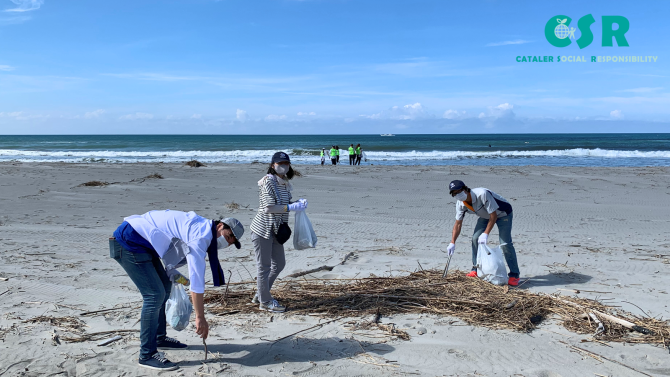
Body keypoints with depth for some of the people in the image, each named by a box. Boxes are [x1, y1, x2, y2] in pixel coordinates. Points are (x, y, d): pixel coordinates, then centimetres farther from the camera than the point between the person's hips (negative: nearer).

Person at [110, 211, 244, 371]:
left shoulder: (200, 226, 8)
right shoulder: (200, 237, -21)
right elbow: (197, 281, -22)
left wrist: (172, 273, 15)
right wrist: (200, 318, -17)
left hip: (142, 242, 11)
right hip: (129, 242, -11)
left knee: (164, 286, 16)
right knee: (155, 295, -13)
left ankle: (159, 338, 29)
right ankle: (147, 355, -4)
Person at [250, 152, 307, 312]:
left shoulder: (284, 183, 10)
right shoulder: (268, 182, -17)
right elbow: (268, 208, -24)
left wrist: (298, 203, -1)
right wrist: (291, 207, -25)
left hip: (275, 230, 9)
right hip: (263, 229, -9)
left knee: (279, 263, 18)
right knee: (264, 266, 3)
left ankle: (259, 295, 33)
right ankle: (265, 302, 19)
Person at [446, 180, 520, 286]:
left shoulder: (482, 194, -37)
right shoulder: (460, 204, -15)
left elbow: (493, 215, -31)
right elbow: (458, 224, -7)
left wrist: (485, 234, -34)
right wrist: (452, 243, -15)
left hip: (503, 213, -6)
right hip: (485, 216, 7)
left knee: (505, 243, -15)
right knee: (475, 238, -4)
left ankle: (514, 275, -5)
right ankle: (476, 269, 12)